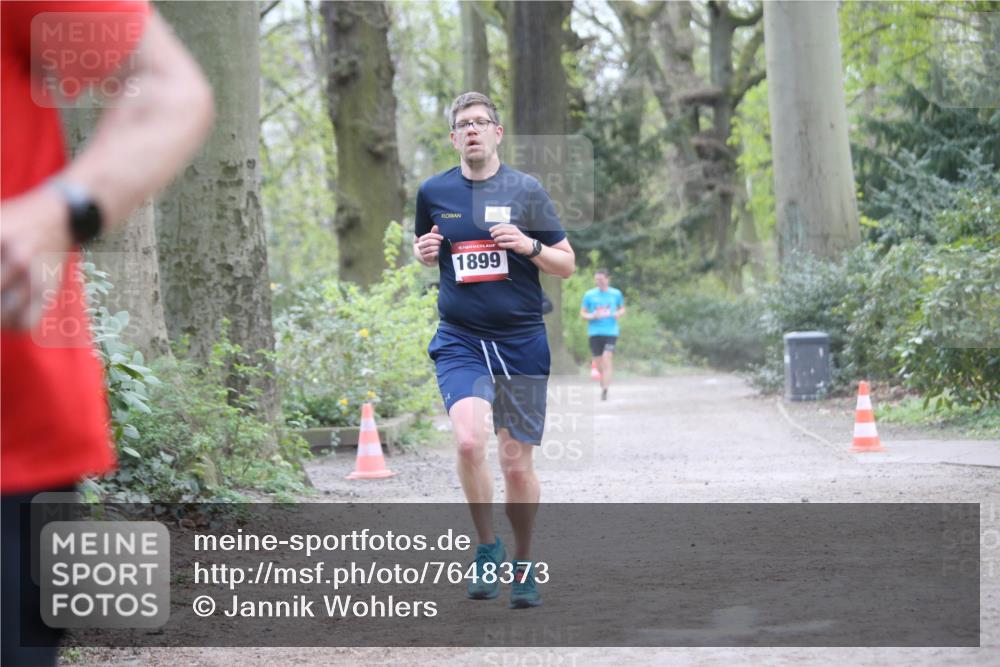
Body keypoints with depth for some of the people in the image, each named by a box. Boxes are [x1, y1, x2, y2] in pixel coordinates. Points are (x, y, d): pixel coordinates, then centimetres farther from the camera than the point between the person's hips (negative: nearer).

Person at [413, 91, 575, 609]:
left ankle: (523, 564, 24)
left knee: (517, 465, 4)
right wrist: (424, 252, -1)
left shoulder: (526, 190, 0)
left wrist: (530, 246, -15)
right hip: (459, 339, 0)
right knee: (469, 440, -23)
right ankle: (487, 548, -4)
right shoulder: (434, 192, 5)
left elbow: (567, 264, 4)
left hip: (522, 341, 0)